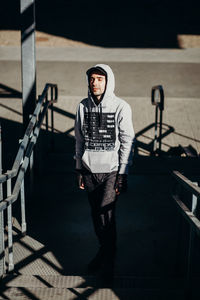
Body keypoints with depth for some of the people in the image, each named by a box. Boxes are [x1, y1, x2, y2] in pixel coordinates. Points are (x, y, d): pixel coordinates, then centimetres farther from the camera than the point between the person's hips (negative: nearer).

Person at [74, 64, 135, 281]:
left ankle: (109, 257, 8)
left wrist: (123, 174, -10)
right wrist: (79, 169, 10)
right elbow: (79, 140, 11)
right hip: (89, 170, 4)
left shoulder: (121, 107, -8)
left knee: (106, 214, -10)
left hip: (111, 170, -4)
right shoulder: (83, 107, 3)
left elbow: (127, 142, -7)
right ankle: (103, 250, 31)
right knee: (96, 215, 12)